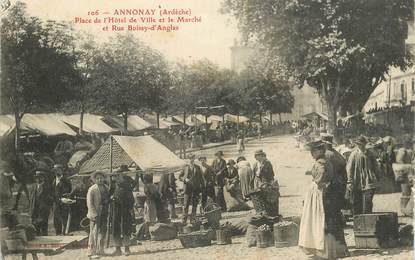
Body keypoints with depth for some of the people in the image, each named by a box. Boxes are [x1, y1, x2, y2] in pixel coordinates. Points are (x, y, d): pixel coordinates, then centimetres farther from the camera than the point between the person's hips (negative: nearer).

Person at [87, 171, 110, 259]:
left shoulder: (106, 188, 10)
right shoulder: (92, 189, -9)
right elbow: (89, 203, -11)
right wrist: (94, 215, -17)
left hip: (104, 213, 7)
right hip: (95, 214, -6)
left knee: (102, 232, 12)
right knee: (94, 233, -6)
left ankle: (100, 251, 24)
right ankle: (92, 252, -2)